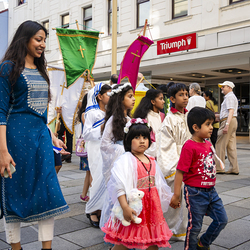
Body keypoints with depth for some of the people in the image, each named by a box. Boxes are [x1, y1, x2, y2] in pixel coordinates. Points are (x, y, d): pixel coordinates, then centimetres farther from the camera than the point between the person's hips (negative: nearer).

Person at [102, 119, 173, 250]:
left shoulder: (151, 161, 10)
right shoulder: (126, 159, -12)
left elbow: (158, 184, 22)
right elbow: (119, 186, -21)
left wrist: (170, 198, 26)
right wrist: (125, 207, -28)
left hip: (152, 206, 7)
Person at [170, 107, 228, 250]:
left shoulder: (208, 144, 6)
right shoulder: (189, 146, -19)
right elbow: (180, 172, -18)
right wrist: (176, 195, -16)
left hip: (211, 190, 8)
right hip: (195, 192, -8)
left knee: (222, 219, 13)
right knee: (195, 226, 6)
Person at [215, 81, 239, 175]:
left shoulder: (229, 97, -8)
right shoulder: (232, 96, 24)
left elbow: (231, 111, -20)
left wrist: (227, 124, -28)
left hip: (229, 122, -10)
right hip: (232, 121, 10)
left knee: (220, 145, -6)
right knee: (231, 146, 7)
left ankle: (218, 168, -3)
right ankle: (234, 169, 7)